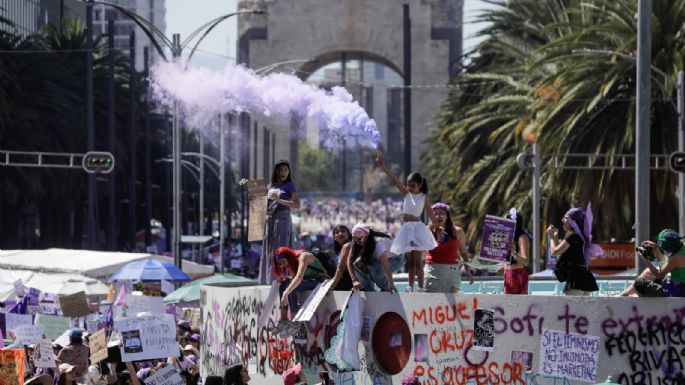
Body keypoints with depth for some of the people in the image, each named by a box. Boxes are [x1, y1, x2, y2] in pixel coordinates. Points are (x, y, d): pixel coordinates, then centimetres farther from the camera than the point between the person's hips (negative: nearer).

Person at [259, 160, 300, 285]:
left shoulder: (290, 186, -1)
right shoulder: (270, 186, 15)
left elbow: (297, 205, -11)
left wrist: (279, 200, -17)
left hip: (282, 219, -6)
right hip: (269, 219, 6)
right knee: (268, 250, 4)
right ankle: (267, 279, 8)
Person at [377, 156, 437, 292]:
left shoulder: (424, 198, -1)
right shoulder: (406, 194, 7)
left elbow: (431, 215, 0)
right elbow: (394, 179, -1)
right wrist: (383, 166, -9)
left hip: (417, 228, -4)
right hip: (406, 228, 4)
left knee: (417, 261, -7)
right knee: (410, 262, 8)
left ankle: (421, 288, -8)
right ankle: (410, 288, 8)